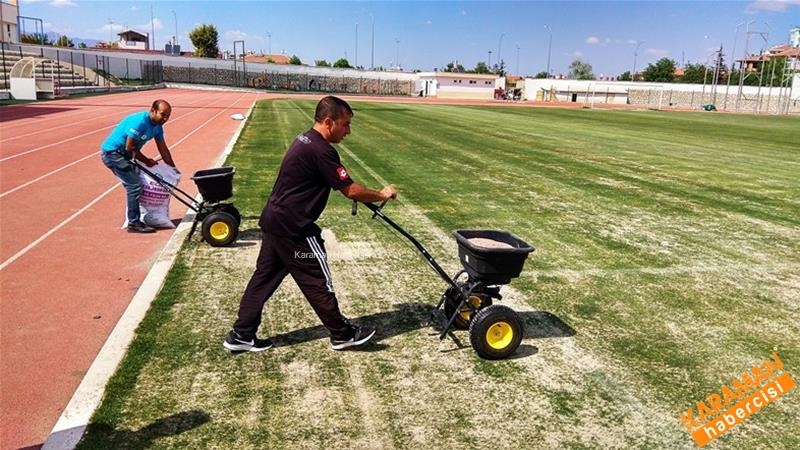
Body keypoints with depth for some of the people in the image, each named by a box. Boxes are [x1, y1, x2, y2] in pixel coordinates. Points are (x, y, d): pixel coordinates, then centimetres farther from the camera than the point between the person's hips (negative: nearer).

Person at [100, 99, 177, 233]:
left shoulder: (157, 127, 2)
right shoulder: (139, 122, -26)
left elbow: (163, 150, 11)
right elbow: (129, 147, -22)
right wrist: (147, 161, -10)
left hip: (122, 154, 9)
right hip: (112, 153, -9)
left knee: (133, 184, 11)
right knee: (135, 185, -13)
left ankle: (134, 220, 21)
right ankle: (134, 224, -7)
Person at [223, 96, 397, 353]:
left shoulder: (305, 140, 12)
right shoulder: (321, 150, -20)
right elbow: (350, 190, -19)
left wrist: (369, 197, 15)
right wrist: (381, 195, -3)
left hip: (274, 221, 10)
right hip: (294, 228, -10)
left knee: (264, 276, 15)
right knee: (318, 282, 3)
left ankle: (241, 335, 23)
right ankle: (343, 335, 18)